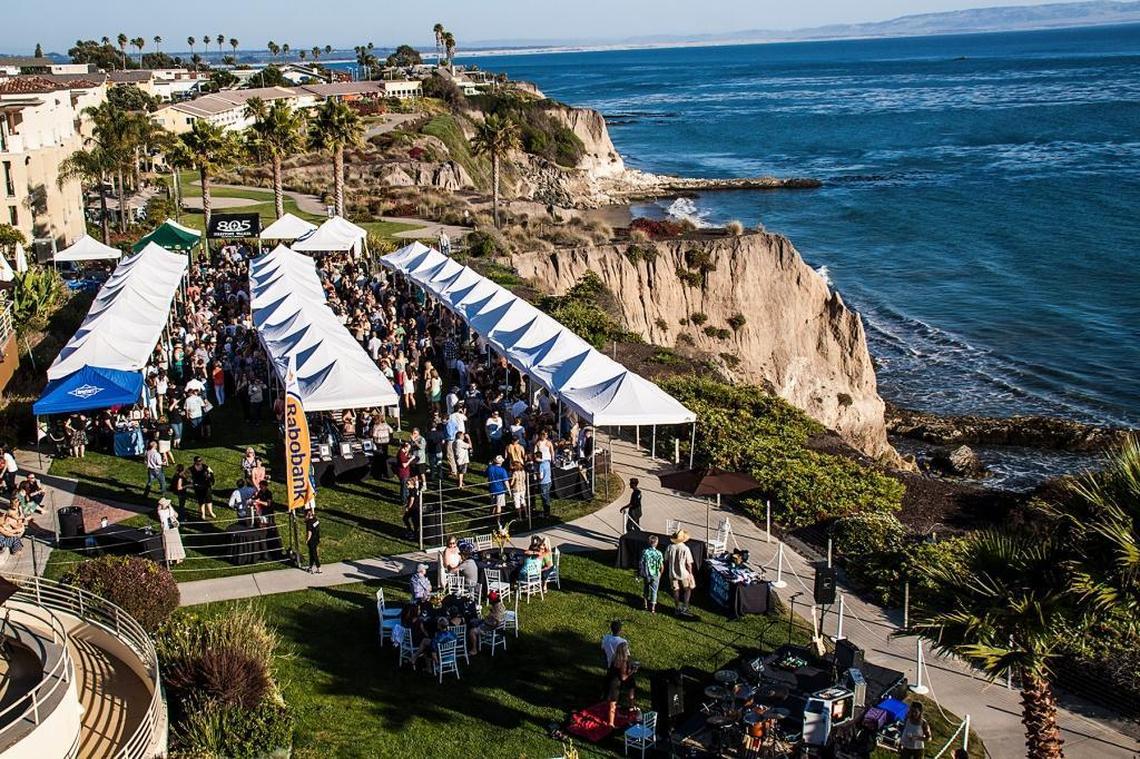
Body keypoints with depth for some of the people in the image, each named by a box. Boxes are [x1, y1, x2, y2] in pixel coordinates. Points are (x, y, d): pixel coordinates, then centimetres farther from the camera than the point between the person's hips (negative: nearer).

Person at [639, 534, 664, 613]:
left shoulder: (644, 552, -12)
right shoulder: (658, 553, -16)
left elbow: (640, 564, -7)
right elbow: (662, 566, -11)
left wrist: (641, 573, 9)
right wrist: (660, 574, 8)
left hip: (645, 575, 2)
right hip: (655, 576, -2)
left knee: (645, 590, 20)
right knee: (654, 591, 9)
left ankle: (646, 606, 31)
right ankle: (652, 609, 12)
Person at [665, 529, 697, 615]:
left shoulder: (670, 548, -9)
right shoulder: (685, 549, -19)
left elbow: (666, 561, 2)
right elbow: (689, 564, -15)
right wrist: (690, 573, -1)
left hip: (673, 574, 3)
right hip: (684, 574, -3)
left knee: (676, 591, 16)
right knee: (687, 589, 18)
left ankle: (678, 608, 25)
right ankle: (685, 607, 13)